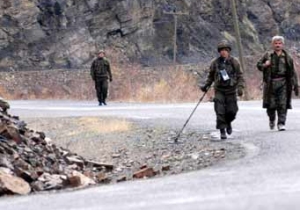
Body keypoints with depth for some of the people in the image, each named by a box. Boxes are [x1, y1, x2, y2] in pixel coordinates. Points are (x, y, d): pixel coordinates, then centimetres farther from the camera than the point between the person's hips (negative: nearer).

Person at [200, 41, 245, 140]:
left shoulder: (234, 62, -2)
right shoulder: (215, 63, 1)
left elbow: (240, 76, 0)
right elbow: (211, 76, 14)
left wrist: (240, 87, -12)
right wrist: (206, 85, 5)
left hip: (231, 90, 0)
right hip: (219, 90, 0)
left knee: (232, 111, 1)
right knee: (220, 111, -10)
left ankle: (228, 122, 33)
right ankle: (222, 130, -3)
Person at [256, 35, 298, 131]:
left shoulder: (287, 58, 8)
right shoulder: (267, 55, 8)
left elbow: (292, 73, 9)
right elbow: (258, 65, 14)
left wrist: (295, 85, 5)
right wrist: (264, 65, -9)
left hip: (283, 83, 0)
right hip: (271, 83, 0)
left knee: (282, 105, -8)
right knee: (271, 104, 3)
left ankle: (281, 123, -4)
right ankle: (271, 119, 29)